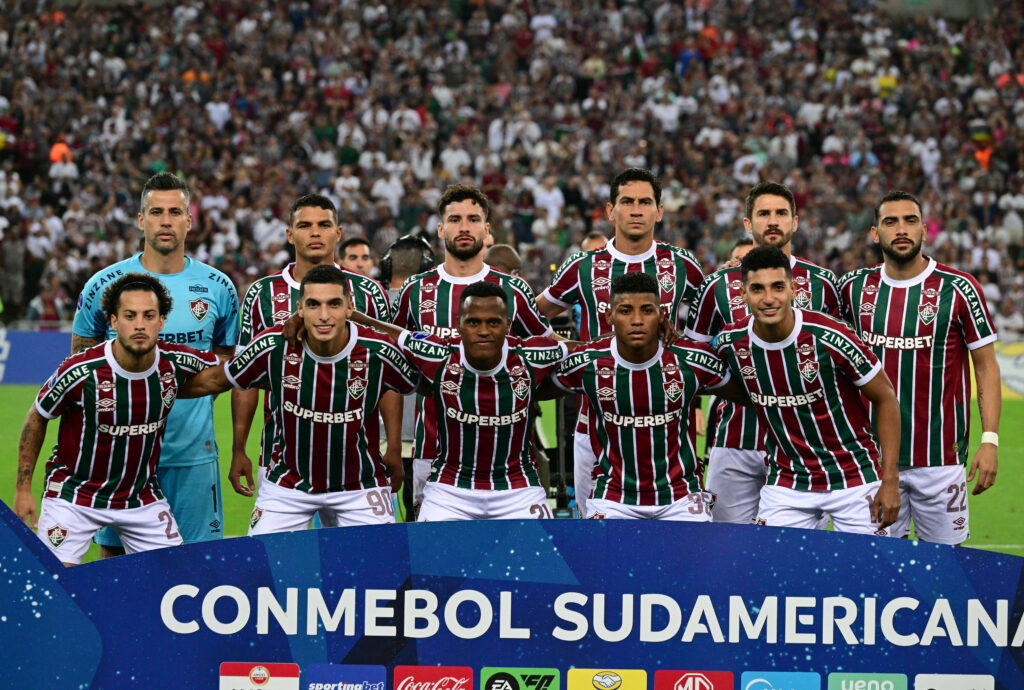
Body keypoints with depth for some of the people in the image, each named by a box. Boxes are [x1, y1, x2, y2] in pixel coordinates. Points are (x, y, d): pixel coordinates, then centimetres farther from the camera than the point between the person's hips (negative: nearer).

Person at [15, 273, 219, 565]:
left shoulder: (177, 363, -14)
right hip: (73, 495, -3)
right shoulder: (80, 371, -22)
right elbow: (37, 418, -5)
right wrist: (23, 489, -3)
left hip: (143, 496, 3)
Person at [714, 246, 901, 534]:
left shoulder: (829, 338, -19)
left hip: (855, 477, -3)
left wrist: (890, 481, -12)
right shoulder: (730, 343, -8)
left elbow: (885, 398, -8)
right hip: (786, 484, 3)